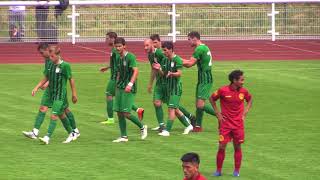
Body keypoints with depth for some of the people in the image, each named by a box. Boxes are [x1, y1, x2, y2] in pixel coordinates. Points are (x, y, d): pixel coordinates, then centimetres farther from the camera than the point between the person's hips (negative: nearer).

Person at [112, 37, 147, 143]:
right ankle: (123, 136, 10)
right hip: (120, 88, 8)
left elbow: (136, 71, -20)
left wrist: (130, 84, -30)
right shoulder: (118, 59, 13)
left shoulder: (130, 57, -10)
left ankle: (142, 127, 9)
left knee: (126, 113, -12)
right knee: (119, 113, 4)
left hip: (129, 89, -8)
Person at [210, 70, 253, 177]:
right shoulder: (223, 90, -11)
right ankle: (218, 171, 8)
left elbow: (250, 99, 19)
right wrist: (218, 113, 1)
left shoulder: (243, 91, -2)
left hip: (238, 123, 2)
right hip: (225, 123, -2)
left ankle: (237, 171, 14)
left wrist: (245, 112, 8)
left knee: (237, 147, 5)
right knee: (222, 147, -3)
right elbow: (212, 99, 5)